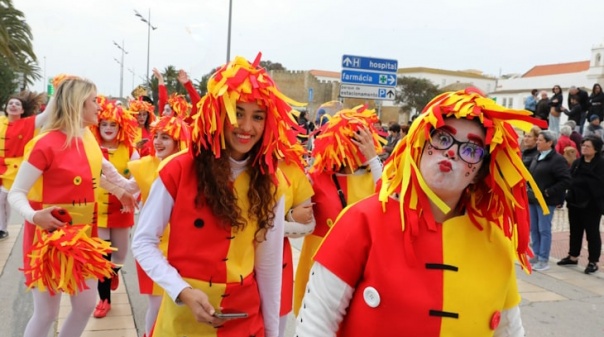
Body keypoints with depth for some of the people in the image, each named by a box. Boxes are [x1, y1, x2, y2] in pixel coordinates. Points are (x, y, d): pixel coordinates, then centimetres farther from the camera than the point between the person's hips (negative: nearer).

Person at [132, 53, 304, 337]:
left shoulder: (269, 183, -1)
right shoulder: (179, 170, -11)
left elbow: (269, 262, 3)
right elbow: (143, 242, -7)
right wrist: (184, 291, -20)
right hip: (184, 314, -2)